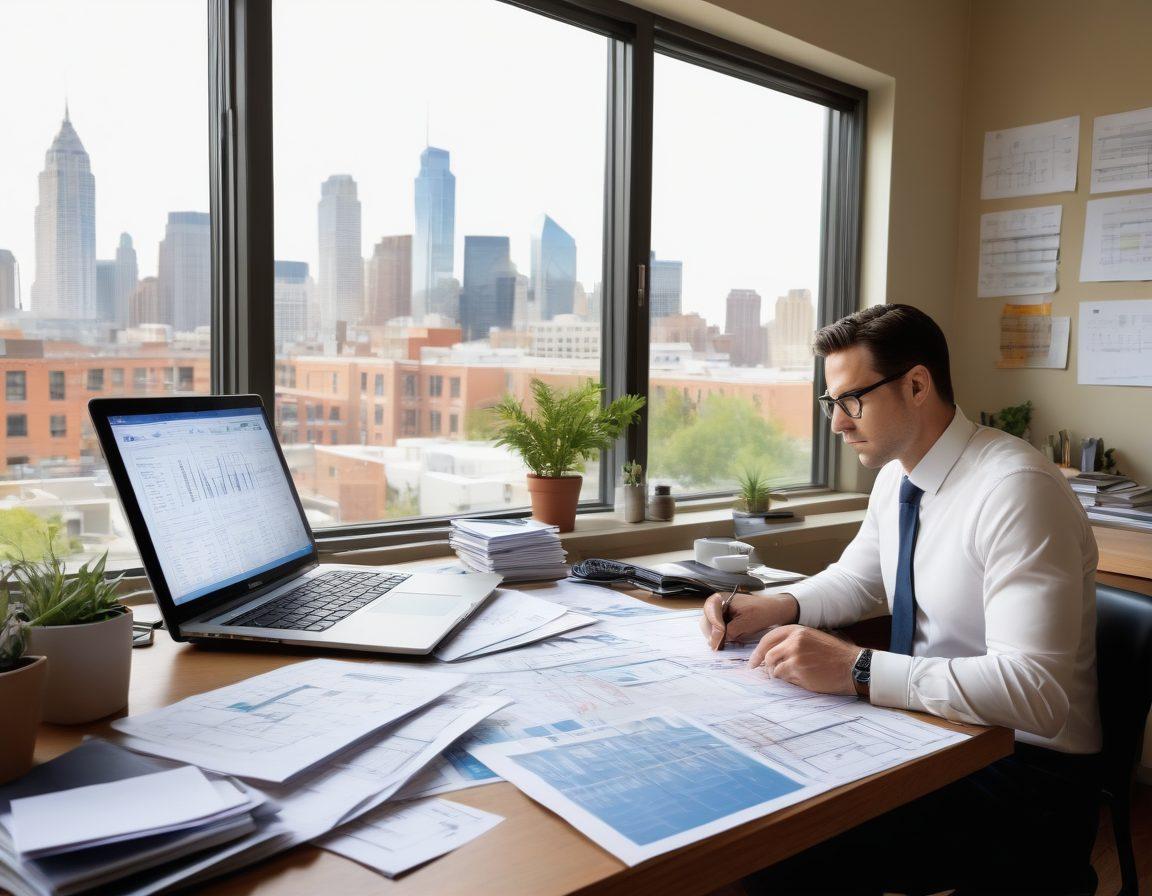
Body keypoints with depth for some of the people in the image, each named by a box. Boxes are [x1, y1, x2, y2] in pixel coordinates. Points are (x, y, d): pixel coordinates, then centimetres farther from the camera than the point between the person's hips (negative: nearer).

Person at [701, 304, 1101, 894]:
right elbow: (857, 579, 18)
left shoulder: (1015, 489, -23)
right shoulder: (896, 476, 3)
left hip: (1022, 774, -7)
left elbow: (1035, 691, -28)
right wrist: (775, 609, -2)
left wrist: (856, 671, -32)